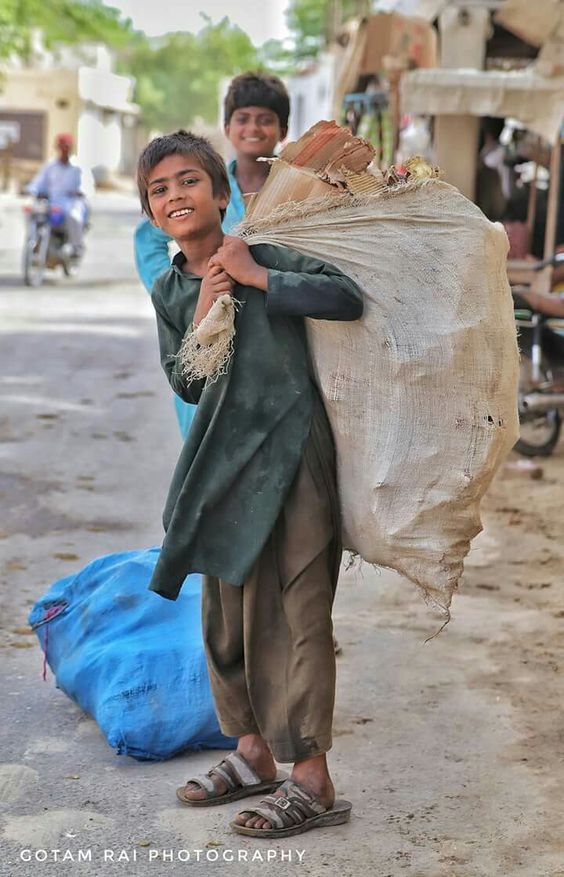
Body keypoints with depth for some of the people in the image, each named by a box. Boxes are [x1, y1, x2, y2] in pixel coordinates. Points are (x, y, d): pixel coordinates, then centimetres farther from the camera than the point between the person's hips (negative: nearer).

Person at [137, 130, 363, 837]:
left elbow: (349, 298, -19)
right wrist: (202, 316, -8)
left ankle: (313, 782, 1)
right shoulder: (169, 290, 10)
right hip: (225, 455, 7)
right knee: (226, 610, 14)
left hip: (287, 448, -7)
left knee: (292, 610, -6)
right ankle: (254, 753, 31)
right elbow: (185, 385, 7)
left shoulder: (262, 252, -7)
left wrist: (255, 277, -17)